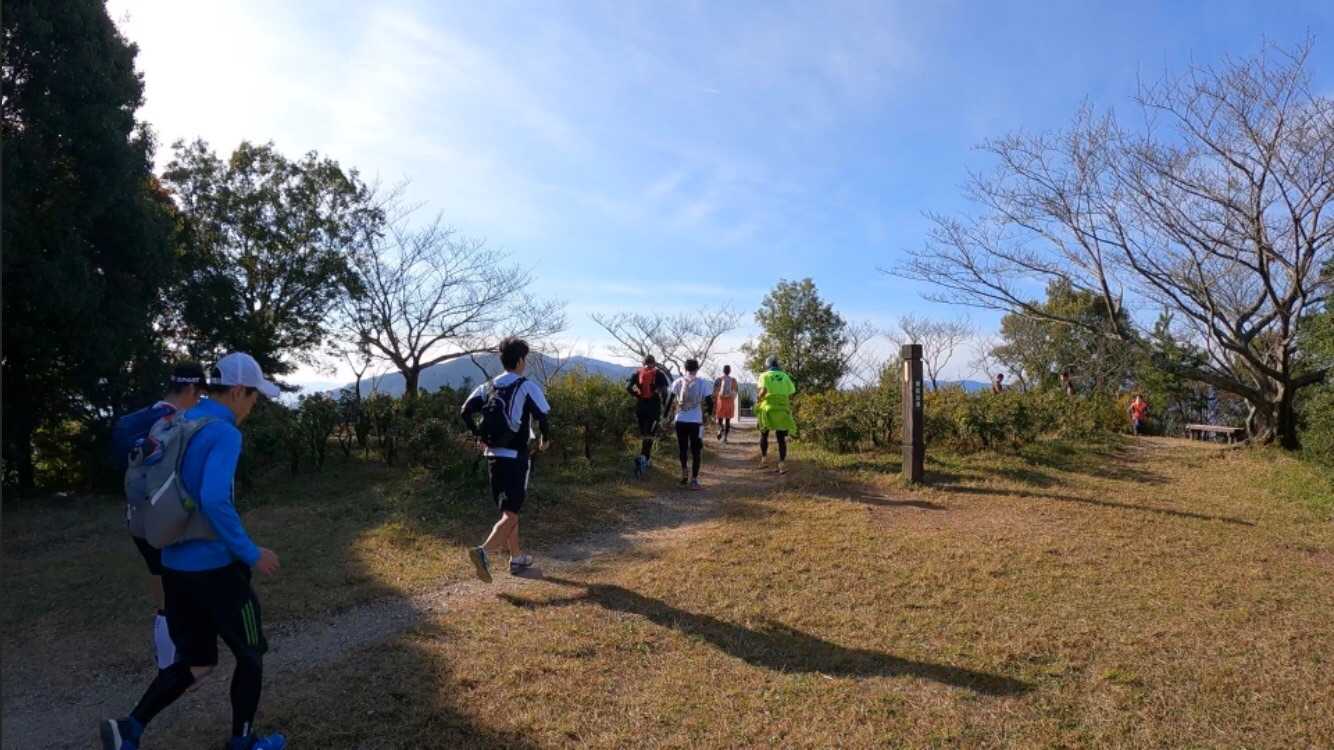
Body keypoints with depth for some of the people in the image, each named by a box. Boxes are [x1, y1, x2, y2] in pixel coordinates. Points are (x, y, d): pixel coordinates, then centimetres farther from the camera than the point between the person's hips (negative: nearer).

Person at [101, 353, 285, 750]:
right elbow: (214, 499, -32)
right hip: (215, 567, -8)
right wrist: (251, 553, -21)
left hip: (175, 566, 8)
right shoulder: (224, 433, -20)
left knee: (196, 662, 20)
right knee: (251, 654, 13)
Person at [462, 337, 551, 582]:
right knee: (510, 514, -6)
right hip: (516, 457, -6)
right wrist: (544, 439, 5)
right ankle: (484, 552, -27)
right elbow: (543, 418, -15)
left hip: (493, 456, 7)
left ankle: (517, 558, 27)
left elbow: (466, 411, 1)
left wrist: (480, 437, 13)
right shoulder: (528, 387, -9)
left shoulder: (488, 387, 8)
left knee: (508, 509, 19)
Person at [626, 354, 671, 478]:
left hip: (640, 407, 3)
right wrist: (664, 404, 3)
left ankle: (647, 459, 26)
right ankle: (642, 457, -25)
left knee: (643, 434, 17)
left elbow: (628, 387, -4)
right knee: (649, 435, -4)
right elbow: (664, 391, -10)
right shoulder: (659, 374, 0)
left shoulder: (637, 373, 7)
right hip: (654, 407, -3)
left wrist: (637, 395, 9)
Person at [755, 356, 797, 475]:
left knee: (764, 434, 19)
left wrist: (758, 398, 4)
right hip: (782, 410, 2)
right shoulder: (785, 377, 12)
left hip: (768, 409, -2)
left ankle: (764, 459, 15)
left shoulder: (765, 376, 3)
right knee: (781, 438, 3)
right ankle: (782, 464, -9)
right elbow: (790, 395, 5)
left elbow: (763, 391, -15)